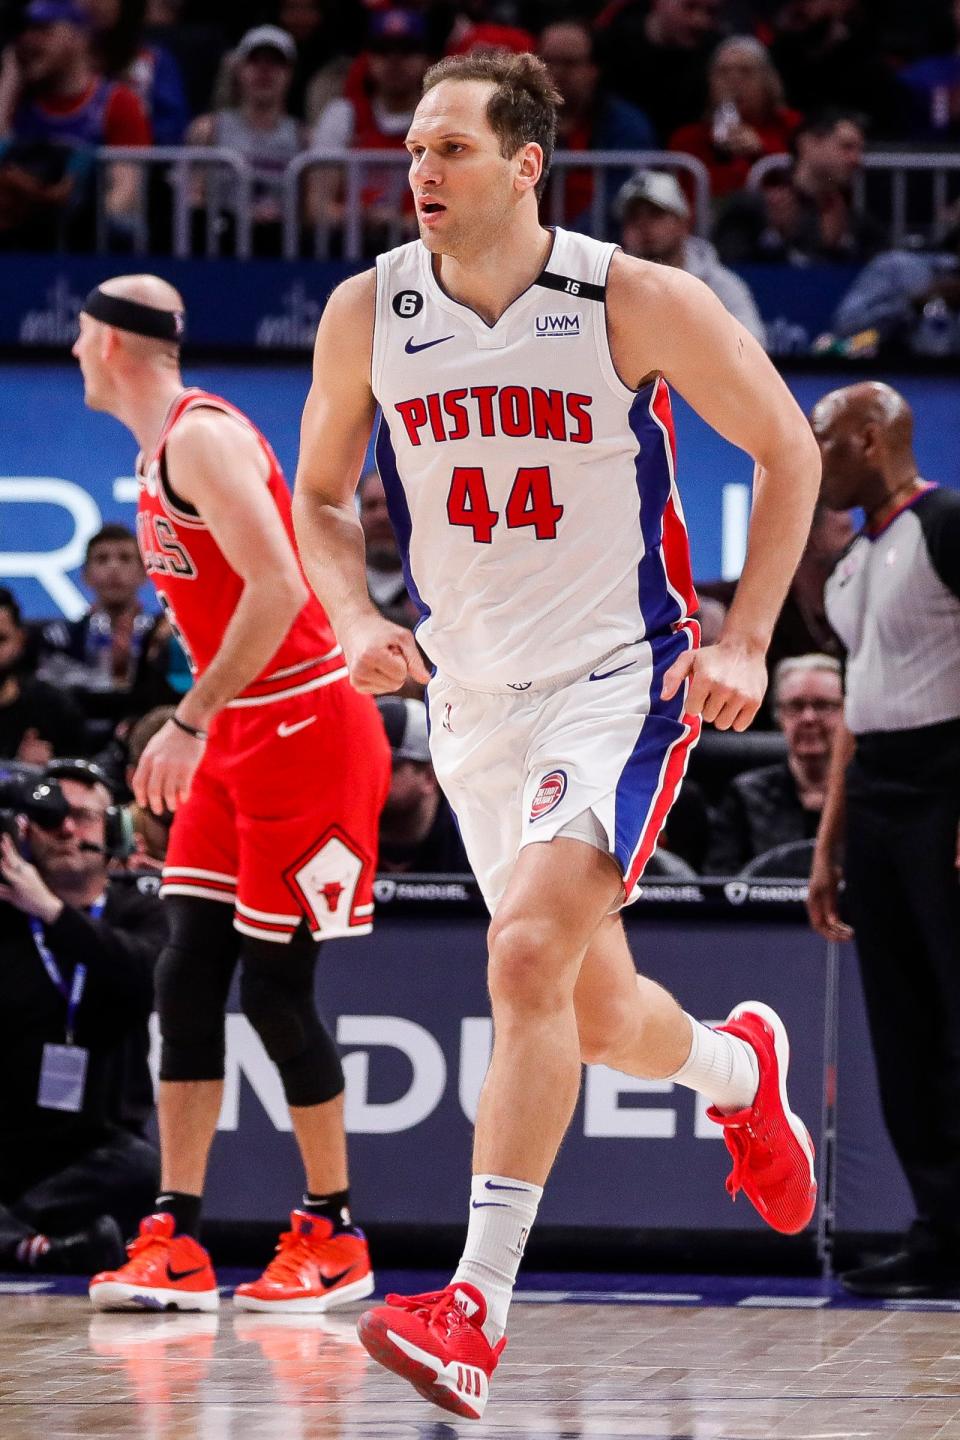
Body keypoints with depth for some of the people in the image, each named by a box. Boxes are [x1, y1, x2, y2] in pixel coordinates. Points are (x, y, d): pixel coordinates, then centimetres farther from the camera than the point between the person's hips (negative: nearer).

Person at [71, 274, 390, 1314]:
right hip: (238, 740, 9)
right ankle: (175, 1242, 1)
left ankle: (333, 1236, 8)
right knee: (186, 979, 2)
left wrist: (190, 721, -25)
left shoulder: (204, 438, -16)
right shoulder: (160, 448, 15)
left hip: (307, 734, -9)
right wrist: (197, 731, 17)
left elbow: (277, 587, -25)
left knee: (274, 989, -5)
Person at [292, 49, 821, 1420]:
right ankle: (742, 1066, 50)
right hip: (474, 700, 5)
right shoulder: (368, 314, -4)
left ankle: (477, 1309, -23)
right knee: (599, 1015, 14)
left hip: (623, 685, -5)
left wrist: (744, 643, -7)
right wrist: (358, 620, -7)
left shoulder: (639, 304, -13)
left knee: (530, 955, -24)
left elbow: (788, 451, -1)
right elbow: (320, 495, 12)